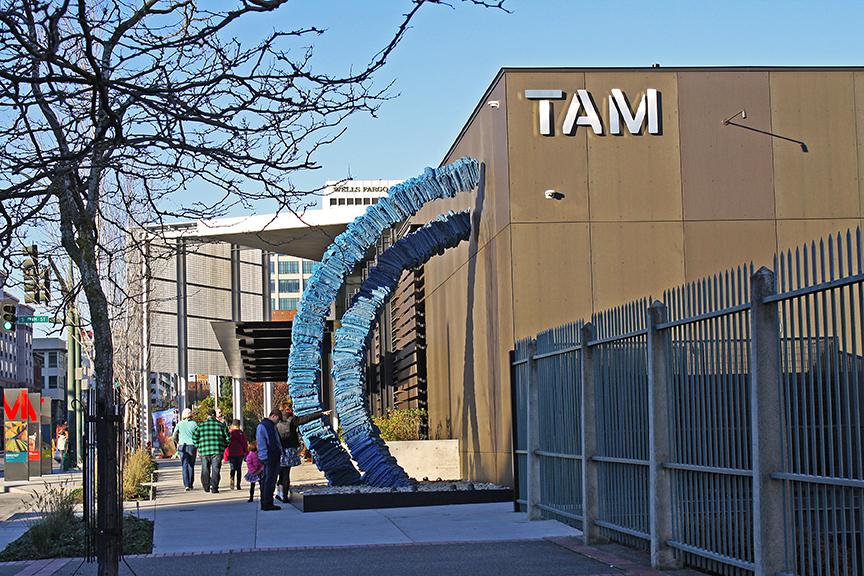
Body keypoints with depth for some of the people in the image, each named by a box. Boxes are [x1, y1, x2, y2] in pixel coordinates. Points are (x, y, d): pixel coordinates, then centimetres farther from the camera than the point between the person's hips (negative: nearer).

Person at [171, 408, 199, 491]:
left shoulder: (179, 424, 1)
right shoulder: (194, 424, 0)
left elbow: (174, 437, 3)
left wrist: (177, 443, 21)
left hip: (182, 446, 0)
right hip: (192, 446, 0)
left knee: (185, 466, -2)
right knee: (191, 466, 13)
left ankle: (186, 485, -15)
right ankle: (191, 484, 17)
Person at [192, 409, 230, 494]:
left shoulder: (201, 425, 6)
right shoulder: (221, 425, 3)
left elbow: (195, 438, 4)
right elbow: (228, 438, 3)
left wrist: (198, 447, 16)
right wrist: (223, 447, 16)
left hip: (204, 451, 1)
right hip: (217, 451, -1)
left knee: (205, 470, 14)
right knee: (215, 470, 1)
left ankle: (206, 487, 18)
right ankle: (214, 488, -5)